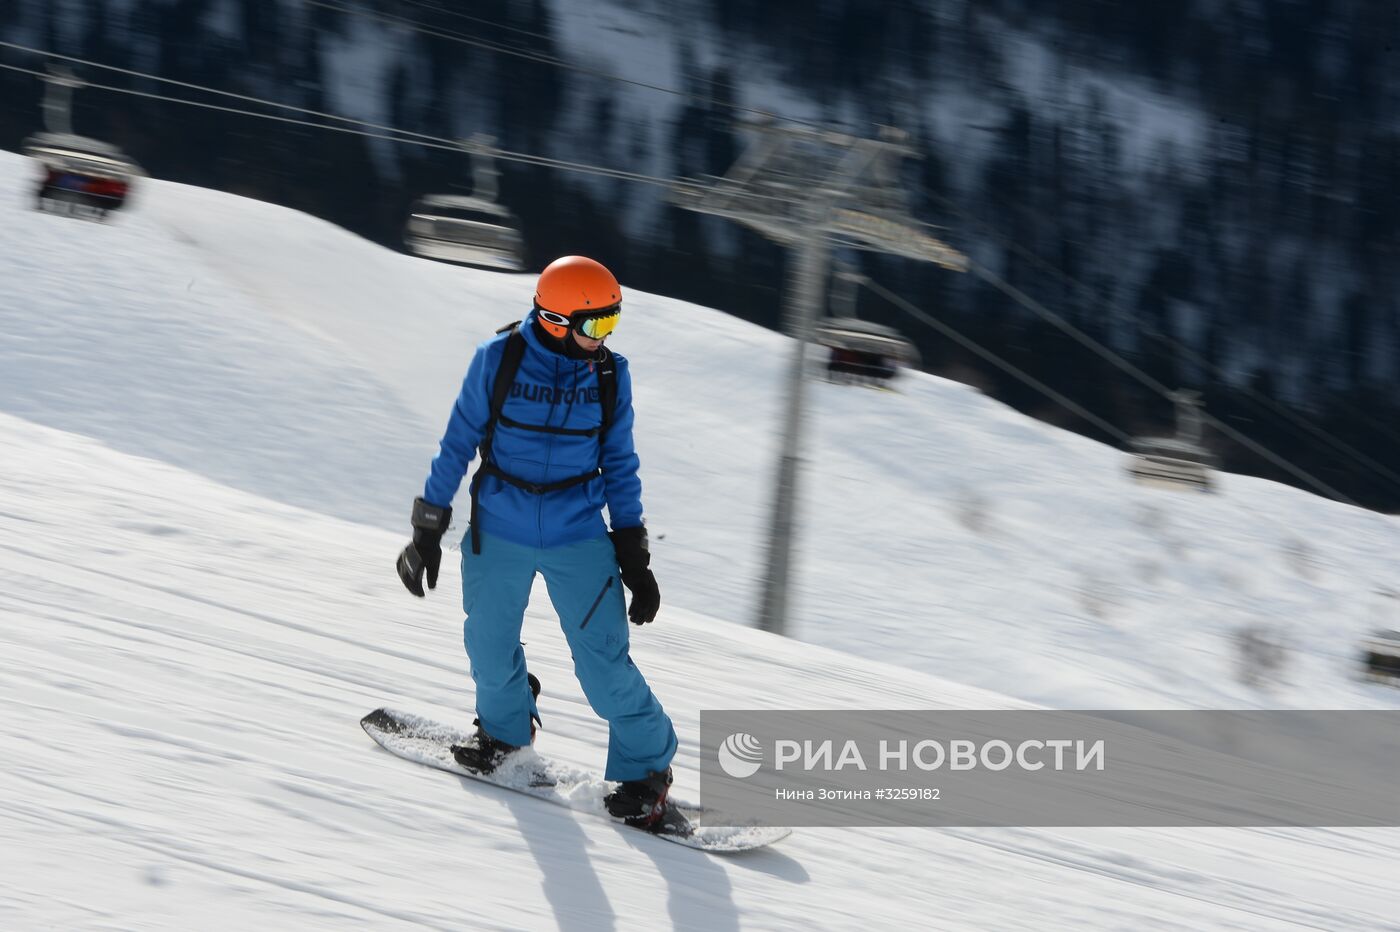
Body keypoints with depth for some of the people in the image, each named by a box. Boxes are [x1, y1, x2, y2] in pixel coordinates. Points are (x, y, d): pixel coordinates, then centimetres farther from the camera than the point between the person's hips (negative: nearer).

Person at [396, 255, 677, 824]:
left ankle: (646, 764, 8)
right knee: (490, 650, 13)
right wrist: (427, 529, 1)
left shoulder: (610, 376, -5)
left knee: (603, 664, -8)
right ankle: (506, 731, 42)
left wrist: (633, 554, 3)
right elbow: (458, 445, -1)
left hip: (578, 538, 0)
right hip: (498, 534, 0)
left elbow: (620, 466, 5)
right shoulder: (498, 360, -11)